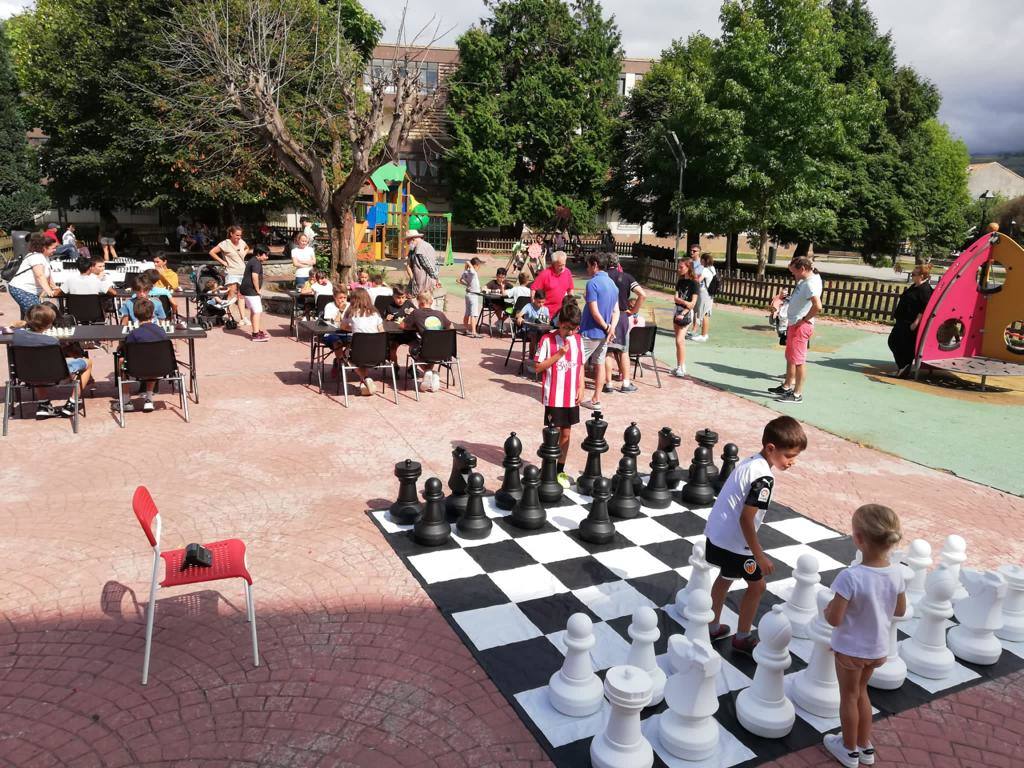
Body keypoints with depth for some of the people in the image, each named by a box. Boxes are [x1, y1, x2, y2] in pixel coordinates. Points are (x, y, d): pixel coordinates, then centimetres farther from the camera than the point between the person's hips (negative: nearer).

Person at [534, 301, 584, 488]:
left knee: (566, 433, 12)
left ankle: (560, 470, 23)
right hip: (553, 397, -5)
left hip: (572, 397, 5)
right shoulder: (548, 340, -10)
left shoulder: (578, 339, 5)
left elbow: (581, 365, 12)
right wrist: (559, 354, -19)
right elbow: (539, 367, -10)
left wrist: (581, 387, 3)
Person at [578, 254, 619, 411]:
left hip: (591, 332, -8)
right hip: (605, 333, 8)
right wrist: (611, 328, -6)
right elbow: (616, 311, 8)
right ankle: (596, 400, 15)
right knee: (599, 364, 11)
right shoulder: (613, 284, 11)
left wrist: (606, 327, -8)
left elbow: (594, 312, -20)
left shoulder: (593, 283, -16)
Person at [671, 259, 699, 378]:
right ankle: (680, 367, 15)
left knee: (679, 341, -13)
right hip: (677, 312, 6)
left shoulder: (693, 283, -8)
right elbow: (676, 298, 0)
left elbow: (693, 303, -12)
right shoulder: (680, 281, 10)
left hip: (686, 313, -6)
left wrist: (683, 314, -17)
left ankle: (681, 368, -9)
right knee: (680, 341, 10)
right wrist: (685, 302, -18)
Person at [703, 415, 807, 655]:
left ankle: (713, 627, 40)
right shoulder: (764, 478, -24)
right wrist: (759, 556, -18)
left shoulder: (750, 461, 4)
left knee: (725, 577, 27)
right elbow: (746, 519, -25)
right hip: (734, 541, -9)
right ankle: (742, 638, 22)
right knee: (757, 585, 9)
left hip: (716, 533, 9)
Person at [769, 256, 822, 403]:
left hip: (801, 327, -11)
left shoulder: (811, 283, -20)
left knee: (798, 360, -4)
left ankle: (797, 394, 2)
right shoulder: (805, 280, 10)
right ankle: (787, 386, 32)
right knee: (790, 357, 20)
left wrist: (804, 319, -20)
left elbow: (817, 306, -31)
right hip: (793, 325, 11)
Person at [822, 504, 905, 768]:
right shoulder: (896, 572, -14)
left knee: (849, 696, 18)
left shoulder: (851, 576, -33)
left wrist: (827, 608, -7)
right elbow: (900, 610, 2)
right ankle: (865, 746, 43)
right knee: (860, 691, 28)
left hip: (851, 649, -5)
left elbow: (834, 619, -27)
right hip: (878, 648, 5)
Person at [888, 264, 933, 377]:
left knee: (906, 346, -2)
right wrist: (897, 315, 21)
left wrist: (916, 322, -23)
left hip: (911, 324, -10)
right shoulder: (914, 287, 14)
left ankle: (904, 369, 10)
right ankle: (901, 366, 24)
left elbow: (924, 309, -21)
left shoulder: (925, 289, -16)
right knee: (893, 341, 12)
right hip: (902, 321, 10)